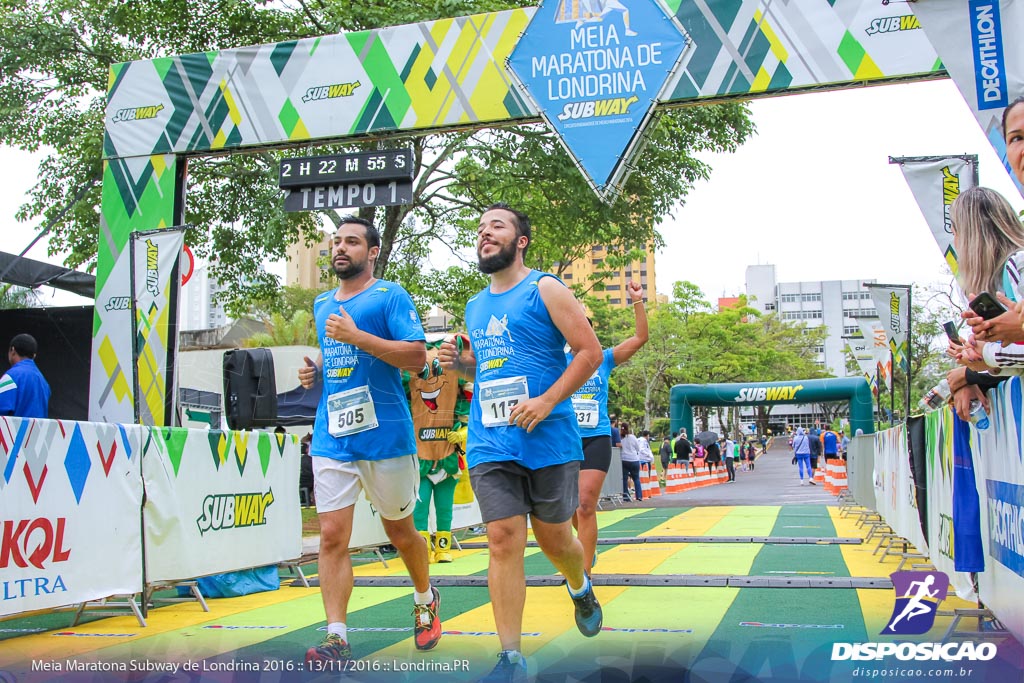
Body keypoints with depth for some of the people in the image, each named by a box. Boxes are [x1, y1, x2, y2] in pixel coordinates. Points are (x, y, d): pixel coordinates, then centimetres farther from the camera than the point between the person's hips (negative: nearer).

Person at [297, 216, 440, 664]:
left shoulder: (390, 296, -5)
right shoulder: (322, 304, 16)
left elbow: (417, 357, -15)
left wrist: (356, 336, -21)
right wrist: (316, 369, 9)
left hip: (386, 437, -4)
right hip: (332, 438, 5)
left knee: (398, 529, 13)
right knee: (332, 537, -6)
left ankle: (426, 599, 39)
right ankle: (336, 638, -3)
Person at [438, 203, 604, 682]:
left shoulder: (545, 289, -2)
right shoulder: (475, 307, 16)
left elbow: (590, 351, -8)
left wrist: (547, 401, -18)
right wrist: (458, 363, 5)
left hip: (549, 440, -4)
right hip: (489, 443, 4)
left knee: (553, 538, 7)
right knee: (504, 541, -3)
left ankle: (581, 589, 43)